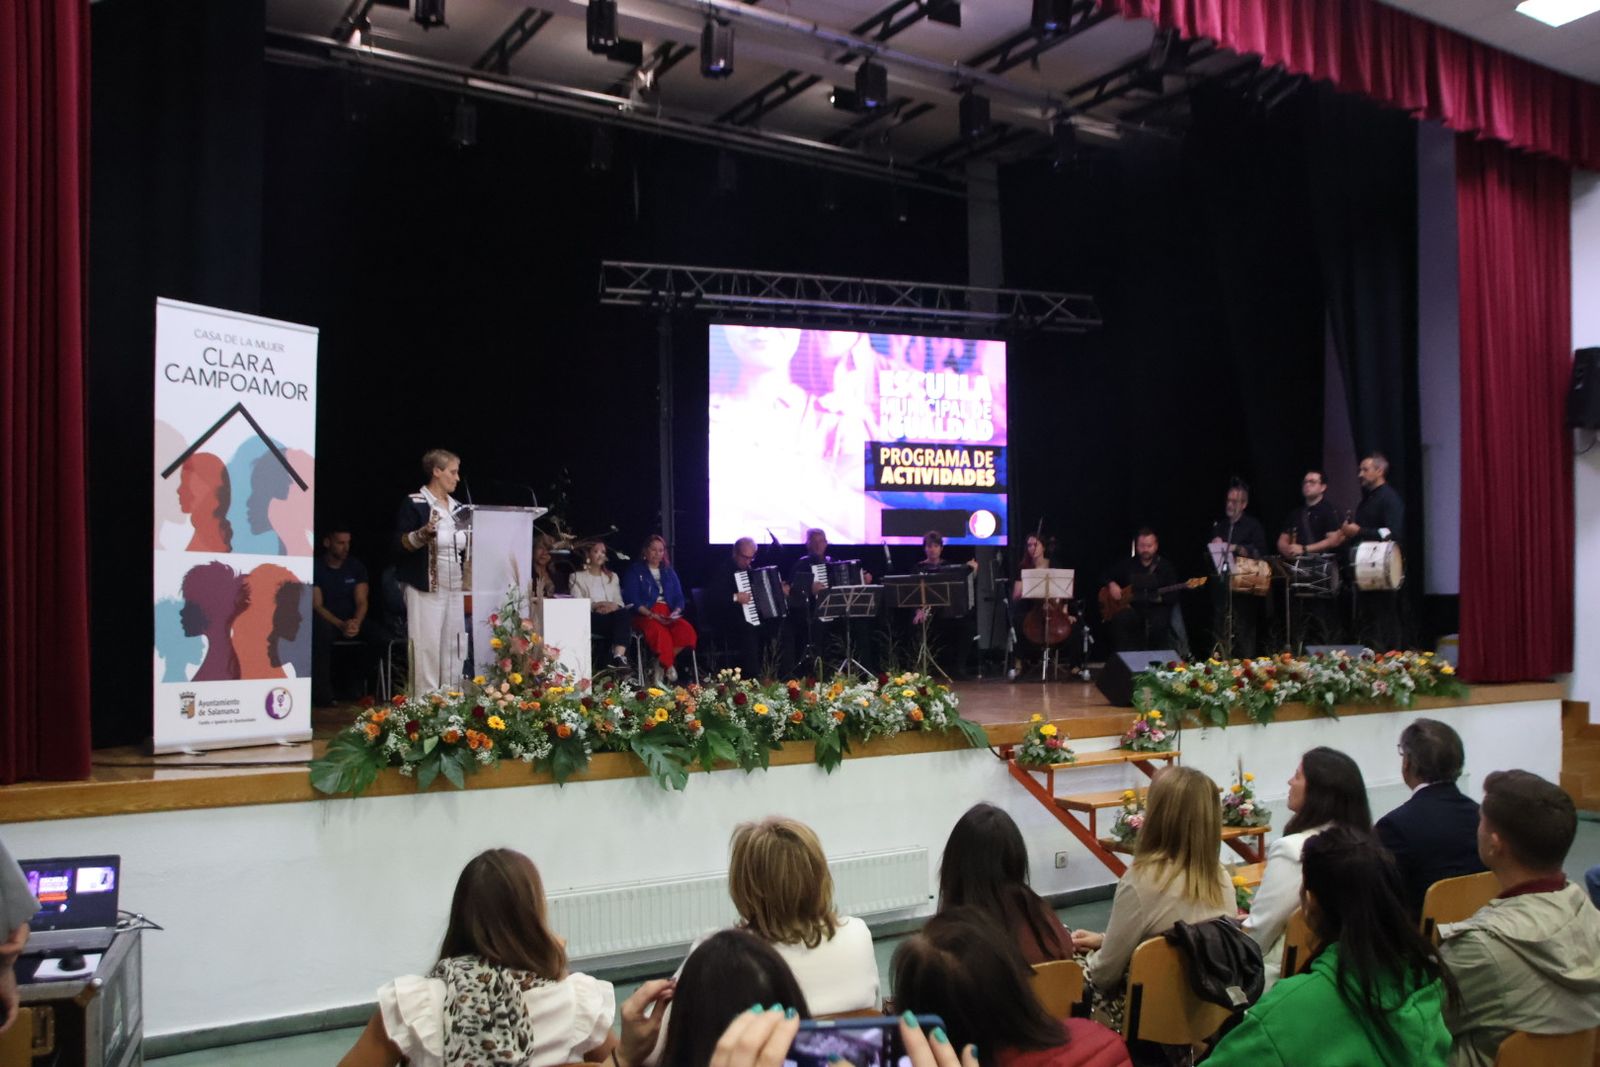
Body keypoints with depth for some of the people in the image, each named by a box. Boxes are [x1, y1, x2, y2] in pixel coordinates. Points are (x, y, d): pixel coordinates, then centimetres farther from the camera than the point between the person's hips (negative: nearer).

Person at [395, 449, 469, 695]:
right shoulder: (414, 504, -7)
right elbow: (400, 544, -12)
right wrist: (424, 533, -28)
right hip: (426, 589, -7)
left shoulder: (457, 507, 14)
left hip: (454, 589, 7)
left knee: (453, 647, 8)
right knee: (427, 647, -7)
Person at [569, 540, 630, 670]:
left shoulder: (612, 577, 30)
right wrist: (596, 606, -16)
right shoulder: (577, 577, 17)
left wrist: (614, 606, -9)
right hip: (590, 619, -3)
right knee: (619, 618, -36)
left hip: (613, 614, 4)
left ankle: (618, 656, -51)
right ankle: (619, 656, -43)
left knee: (625, 613, -36)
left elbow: (620, 602, 16)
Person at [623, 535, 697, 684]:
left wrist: (676, 612, -7)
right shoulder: (635, 571, 9)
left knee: (686, 629, -29)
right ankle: (668, 667, -19)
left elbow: (679, 598, 16)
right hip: (644, 615, -4)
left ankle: (662, 663, -17)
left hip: (668, 614, 4)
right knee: (660, 632, -39)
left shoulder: (669, 572, 23)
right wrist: (652, 615, -16)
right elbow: (632, 600, -3)